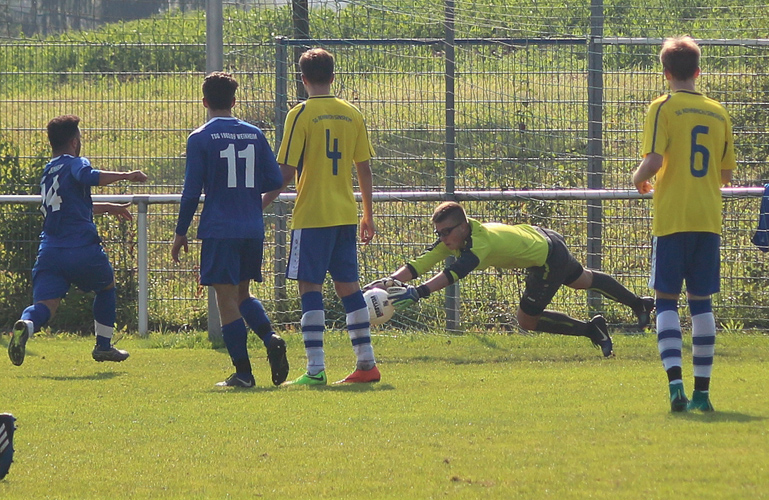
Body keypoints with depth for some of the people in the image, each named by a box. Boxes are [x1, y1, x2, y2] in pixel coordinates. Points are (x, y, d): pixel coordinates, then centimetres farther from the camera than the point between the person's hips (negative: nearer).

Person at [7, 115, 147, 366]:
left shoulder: (48, 171, 24)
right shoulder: (74, 163, 0)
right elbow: (89, 177, -25)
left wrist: (108, 208, 49)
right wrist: (126, 175, -16)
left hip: (50, 251, 4)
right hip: (82, 249, -4)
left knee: (45, 304, -10)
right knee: (106, 286, 25)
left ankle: (26, 325, -43)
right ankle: (104, 346, 30)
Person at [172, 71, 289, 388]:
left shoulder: (200, 139, -5)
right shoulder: (254, 135, 6)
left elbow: (192, 191, -7)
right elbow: (274, 181, 7)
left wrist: (181, 233, 1)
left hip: (219, 231, -5)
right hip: (253, 230, 5)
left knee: (226, 299, 0)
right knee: (242, 294, 19)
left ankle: (243, 372, -3)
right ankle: (271, 339, -7)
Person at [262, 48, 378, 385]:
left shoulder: (301, 115, -8)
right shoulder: (351, 114, 7)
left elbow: (286, 172, -11)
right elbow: (364, 168, 11)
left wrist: (261, 205, 0)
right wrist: (368, 215, 21)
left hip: (312, 216, -5)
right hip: (346, 214, 5)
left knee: (310, 287, -4)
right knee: (348, 285, 13)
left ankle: (315, 370, -10)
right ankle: (366, 364, 12)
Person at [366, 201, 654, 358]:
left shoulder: (481, 243, -39)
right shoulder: (452, 239, -15)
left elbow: (452, 274, -54)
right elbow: (420, 264, -19)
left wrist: (417, 293, -63)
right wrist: (390, 282, -34)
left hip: (550, 258, -9)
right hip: (539, 236, 9)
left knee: (527, 319, -3)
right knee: (583, 280, 30)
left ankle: (591, 329, 14)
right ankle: (639, 304, 53)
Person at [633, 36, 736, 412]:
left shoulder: (663, 109, -5)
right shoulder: (718, 113, 10)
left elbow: (654, 160, -16)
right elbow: (726, 174, 13)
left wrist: (638, 179, 4)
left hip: (672, 218, -4)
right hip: (709, 219, 4)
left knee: (666, 300, 1)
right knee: (701, 301, 9)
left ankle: (675, 382, -16)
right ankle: (702, 391, 6)